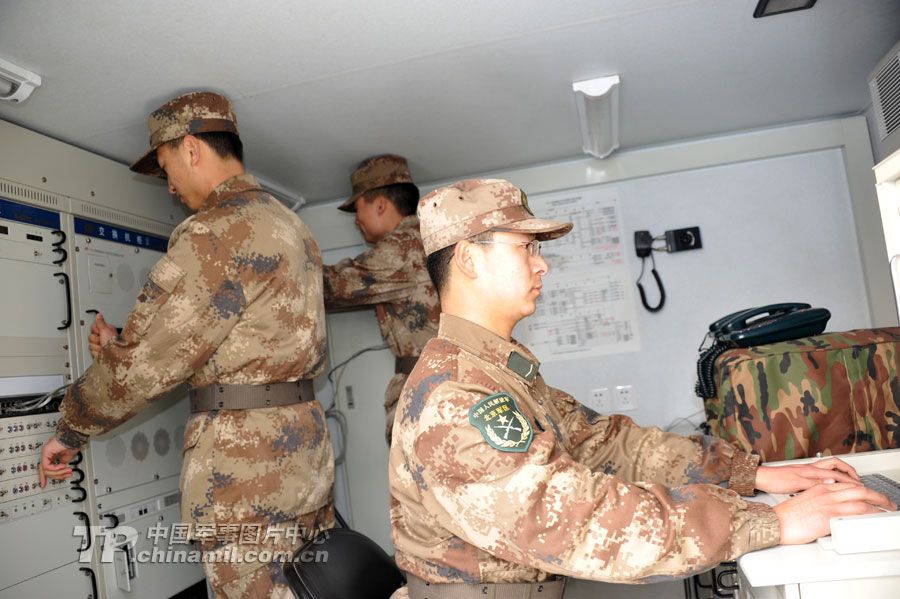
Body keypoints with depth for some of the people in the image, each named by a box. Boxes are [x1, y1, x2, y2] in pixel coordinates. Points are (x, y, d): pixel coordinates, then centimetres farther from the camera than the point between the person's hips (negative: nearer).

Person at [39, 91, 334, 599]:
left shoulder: (220, 229, -14)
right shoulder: (290, 225, 16)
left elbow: (151, 356, -13)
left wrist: (72, 429, 2)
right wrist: (123, 346, 15)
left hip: (248, 461, -9)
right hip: (305, 440, 9)